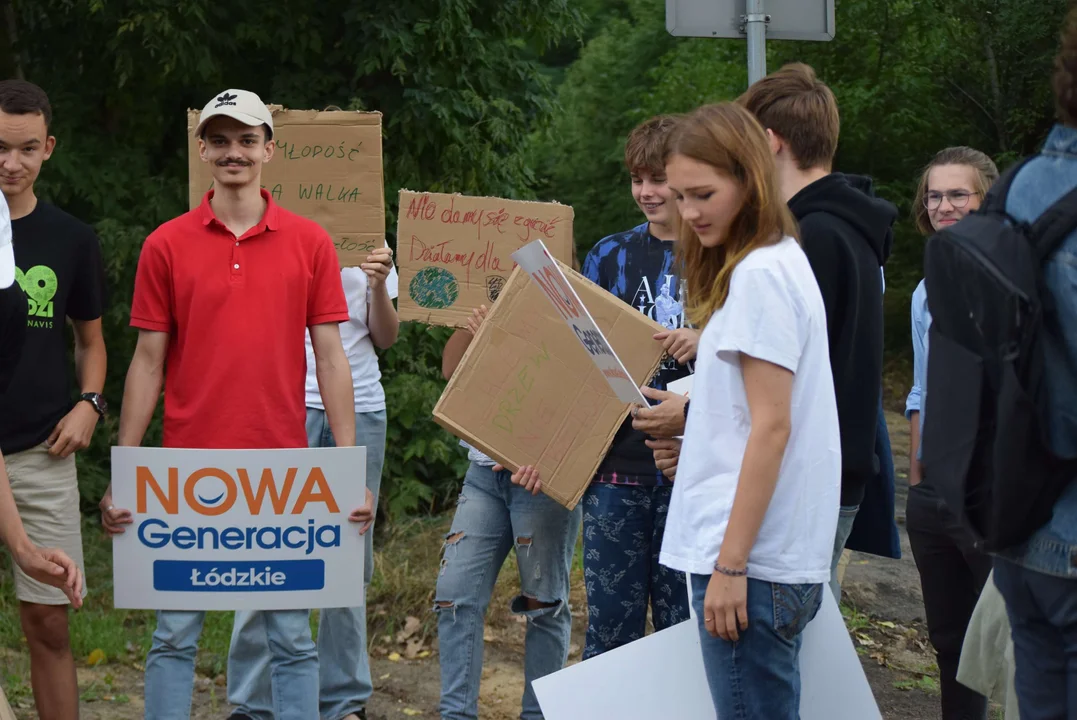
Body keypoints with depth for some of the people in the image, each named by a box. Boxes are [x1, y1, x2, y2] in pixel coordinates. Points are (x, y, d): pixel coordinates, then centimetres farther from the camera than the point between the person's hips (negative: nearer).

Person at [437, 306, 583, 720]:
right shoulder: (487, 309, 15)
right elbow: (451, 370, 5)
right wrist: (472, 319, -6)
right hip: (485, 472, 5)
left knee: (544, 602, 2)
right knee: (456, 595, -3)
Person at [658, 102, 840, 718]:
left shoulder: (760, 274, -13)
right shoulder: (785, 262, 16)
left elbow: (770, 427, -17)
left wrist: (730, 565, -17)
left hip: (751, 558, -10)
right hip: (783, 555, 10)